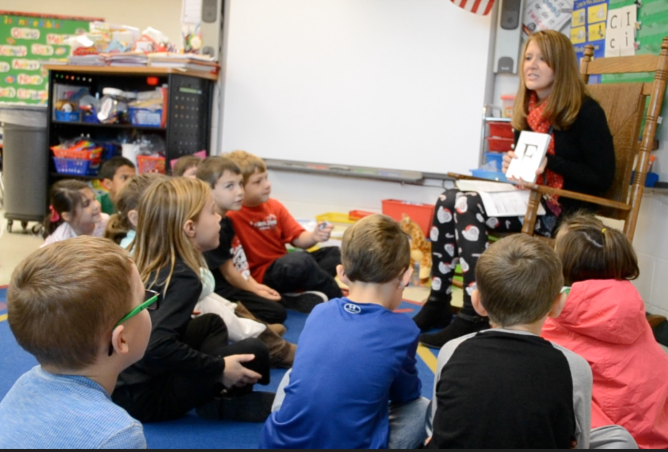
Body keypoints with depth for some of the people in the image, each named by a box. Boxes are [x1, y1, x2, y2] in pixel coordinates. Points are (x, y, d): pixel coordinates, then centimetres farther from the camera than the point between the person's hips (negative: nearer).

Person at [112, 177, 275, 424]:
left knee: (212, 323, 24)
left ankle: (213, 391, 6)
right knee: (253, 352, -14)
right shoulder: (183, 277, -20)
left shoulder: (143, 263, 4)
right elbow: (158, 346, -32)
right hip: (144, 396, -9)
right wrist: (220, 368, -21)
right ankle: (216, 402, 10)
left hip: (121, 382, 9)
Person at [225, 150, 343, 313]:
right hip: (259, 276, -9)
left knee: (334, 253, 7)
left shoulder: (275, 206, 6)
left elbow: (298, 237, 5)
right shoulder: (231, 215, -19)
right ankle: (337, 298, -7)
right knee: (301, 261, -34)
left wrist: (313, 237, -16)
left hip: (285, 266, 9)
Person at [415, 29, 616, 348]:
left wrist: (550, 162, -19)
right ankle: (438, 304, -11)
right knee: (447, 202, -15)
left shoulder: (585, 112, -8)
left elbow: (601, 179, -10)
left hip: (563, 212, -7)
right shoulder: (528, 112, 12)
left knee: (467, 207, -26)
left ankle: (475, 318, -22)